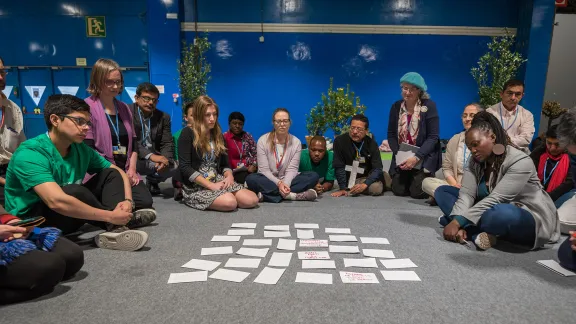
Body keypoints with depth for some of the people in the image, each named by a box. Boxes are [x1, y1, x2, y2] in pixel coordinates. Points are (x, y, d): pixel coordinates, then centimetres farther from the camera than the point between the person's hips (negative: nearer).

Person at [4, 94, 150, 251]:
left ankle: (116, 229, -24)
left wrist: (127, 201, -15)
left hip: (68, 217, 8)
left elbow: (119, 173, 6)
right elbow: (57, 201, -37)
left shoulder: (82, 149, -2)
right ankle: (115, 224, -13)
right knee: (74, 191, -34)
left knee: (111, 174, -2)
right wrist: (111, 216, -32)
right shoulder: (29, 154, -24)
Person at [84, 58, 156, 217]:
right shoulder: (88, 107, -5)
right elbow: (88, 149, -11)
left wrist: (131, 169, -1)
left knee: (146, 201, -17)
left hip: (125, 171, 5)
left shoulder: (124, 108, 16)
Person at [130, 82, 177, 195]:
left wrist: (164, 159, -22)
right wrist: (151, 155, -30)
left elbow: (167, 143, 1)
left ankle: (152, 181, 11)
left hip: (155, 157, 4)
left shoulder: (163, 117, 7)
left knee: (173, 167, -23)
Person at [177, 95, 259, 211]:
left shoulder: (217, 134, 14)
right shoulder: (188, 134, -6)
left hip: (218, 181, 6)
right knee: (230, 202, -31)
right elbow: (185, 167, -14)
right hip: (195, 186, -6)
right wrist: (211, 185, -20)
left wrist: (229, 176, -9)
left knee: (252, 200, -15)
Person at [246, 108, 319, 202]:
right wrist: (279, 183, -29)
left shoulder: (296, 142, -2)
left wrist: (285, 184, -30)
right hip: (269, 180, -2)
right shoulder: (263, 140, -7)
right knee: (251, 178, -33)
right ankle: (291, 194, -31)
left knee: (314, 176, -20)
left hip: (287, 181, 2)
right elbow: (264, 169, -12)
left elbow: (292, 169, -9)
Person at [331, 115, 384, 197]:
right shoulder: (340, 141, -13)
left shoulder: (372, 143, -8)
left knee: (377, 188, -27)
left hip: (367, 177, 2)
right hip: (349, 179, -2)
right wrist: (343, 188, -16)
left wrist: (364, 184, -27)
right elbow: (339, 167, -11)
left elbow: (377, 168, -13)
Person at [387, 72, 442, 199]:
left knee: (418, 192, -13)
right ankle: (410, 179, 31)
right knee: (398, 190, -4)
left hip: (424, 157, -3)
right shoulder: (396, 106, 0)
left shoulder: (429, 106, -12)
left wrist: (416, 157, -23)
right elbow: (391, 134, 3)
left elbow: (433, 137, -14)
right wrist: (398, 154, -13)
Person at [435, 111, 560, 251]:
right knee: (442, 191, -3)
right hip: (493, 212, 7)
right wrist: (458, 223, -31)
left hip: (531, 219, -7)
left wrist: (458, 221, -33)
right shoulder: (475, 162, -1)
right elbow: (466, 194, -13)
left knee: (503, 213, -43)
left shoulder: (520, 162, -21)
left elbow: (495, 200, -29)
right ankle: (480, 233, -21)